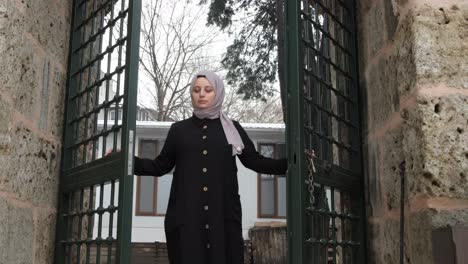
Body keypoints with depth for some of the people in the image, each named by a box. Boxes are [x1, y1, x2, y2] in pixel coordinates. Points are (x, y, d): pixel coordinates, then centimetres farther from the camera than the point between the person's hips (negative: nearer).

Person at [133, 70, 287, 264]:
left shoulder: (233, 129, 11)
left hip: (223, 214, 0)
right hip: (186, 214, 0)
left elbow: (254, 161, 8)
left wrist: (291, 163, -3)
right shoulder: (179, 129, 12)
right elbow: (161, 166, 10)